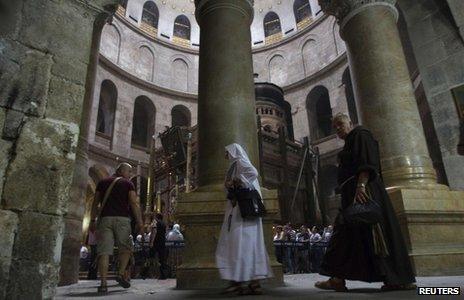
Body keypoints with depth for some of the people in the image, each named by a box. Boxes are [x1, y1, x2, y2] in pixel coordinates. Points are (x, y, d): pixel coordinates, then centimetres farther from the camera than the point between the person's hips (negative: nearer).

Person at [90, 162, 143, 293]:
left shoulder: (102, 182, 17)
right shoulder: (128, 184, 7)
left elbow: (95, 203, 14)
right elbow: (134, 203, -3)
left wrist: (93, 220, 17)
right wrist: (139, 221, -4)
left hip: (104, 218, 3)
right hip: (122, 219, -2)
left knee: (104, 251, -1)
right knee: (125, 248, 13)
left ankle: (103, 283, -6)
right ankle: (120, 274, 1)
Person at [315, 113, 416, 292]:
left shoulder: (360, 134, 0)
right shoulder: (349, 144, 27)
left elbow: (367, 162, -17)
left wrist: (361, 185, -29)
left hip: (363, 191, -10)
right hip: (351, 195, 10)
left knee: (373, 230, -9)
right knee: (346, 233, 2)